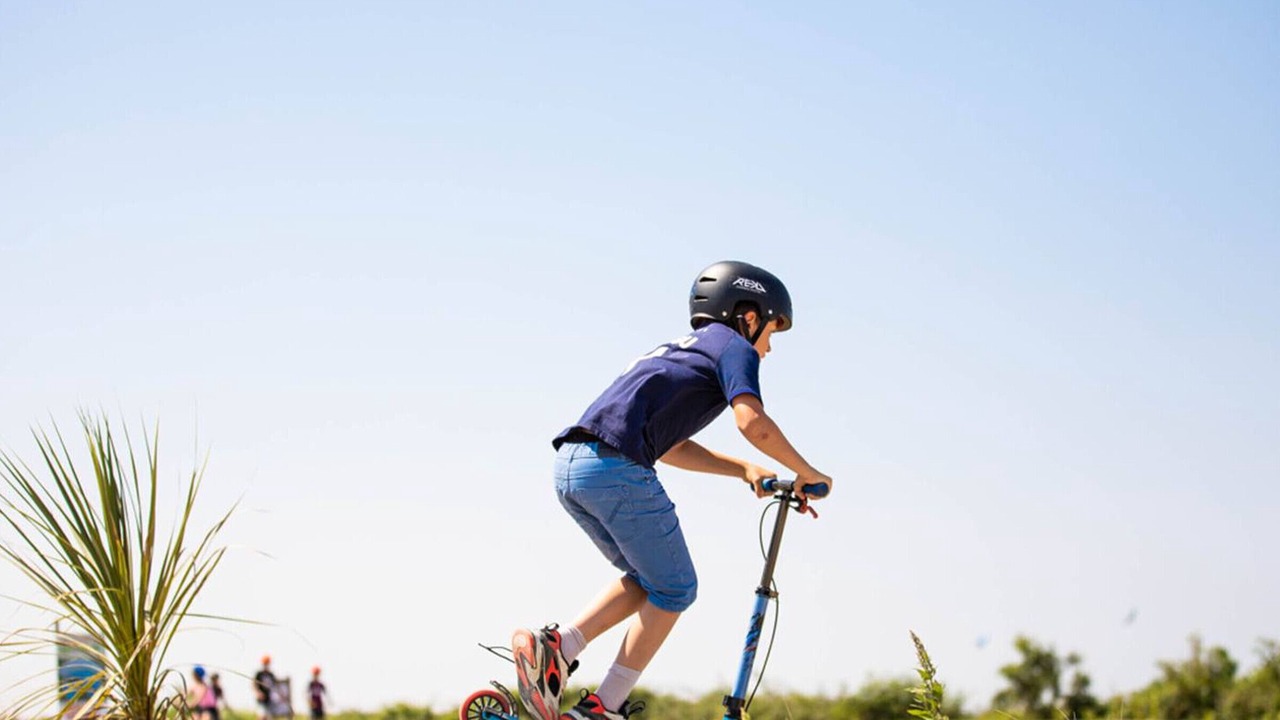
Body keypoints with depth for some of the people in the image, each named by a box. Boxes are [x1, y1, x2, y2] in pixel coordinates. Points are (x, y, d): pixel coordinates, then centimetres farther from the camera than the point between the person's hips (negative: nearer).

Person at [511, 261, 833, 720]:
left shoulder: (679, 351, 33)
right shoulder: (733, 347, 7)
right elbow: (753, 423, -10)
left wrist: (744, 470, 28)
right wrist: (806, 473, 4)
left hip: (570, 467, 8)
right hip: (617, 468, -8)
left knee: (646, 580, 22)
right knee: (674, 591, 8)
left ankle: (555, 647, 5)